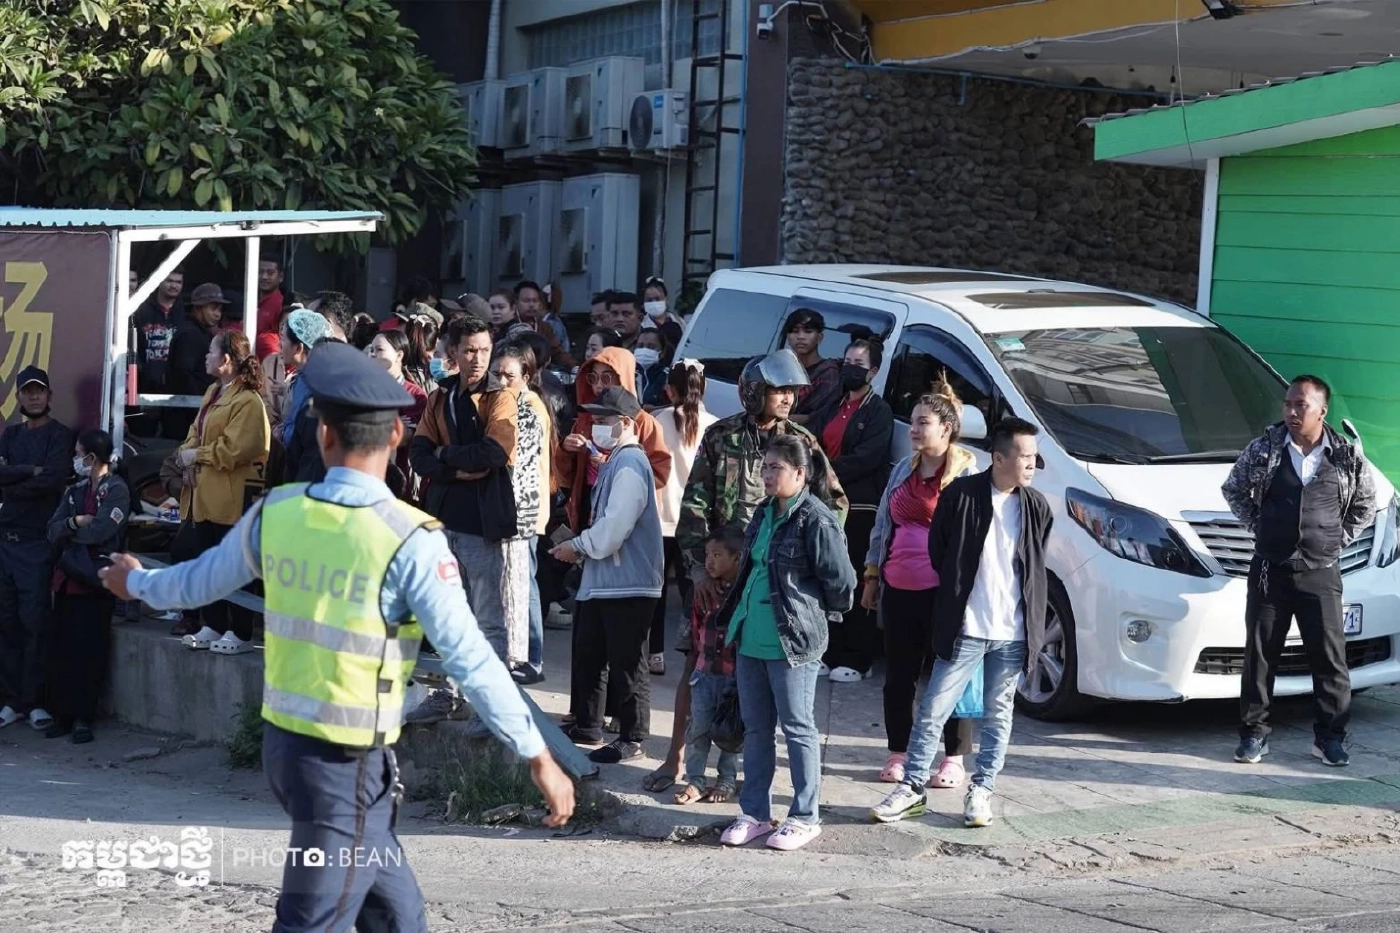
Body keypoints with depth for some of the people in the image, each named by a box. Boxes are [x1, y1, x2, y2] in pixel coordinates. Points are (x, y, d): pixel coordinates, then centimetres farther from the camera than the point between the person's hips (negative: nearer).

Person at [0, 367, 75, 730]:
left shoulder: (60, 435, 0)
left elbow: (53, 479, -15)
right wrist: (30, 471, -12)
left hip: (37, 541, -5)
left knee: (35, 622, -6)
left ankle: (35, 701, 0)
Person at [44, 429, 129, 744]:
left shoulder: (116, 489, -5)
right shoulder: (75, 491, 15)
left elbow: (101, 530, -18)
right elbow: (53, 532, 6)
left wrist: (69, 529, -3)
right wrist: (76, 522, -12)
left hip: (95, 582, -6)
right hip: (67, 577, 6)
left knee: (89, 651, -4)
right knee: (60, 648, 3)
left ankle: (83, 718, 2)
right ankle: (62, 715, 9)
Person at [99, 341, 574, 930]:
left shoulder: (276, 512, -1)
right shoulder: (410, 539, -17)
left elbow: (201, 580, 16)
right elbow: (469, 658, -17)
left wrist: (136, 583, 38)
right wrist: (538, 756, -11)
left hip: (283, 741, 6)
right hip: (349, 761, -6)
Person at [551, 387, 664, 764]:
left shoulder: (630, 464, -16)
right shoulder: (613, 461, 17)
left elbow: (615, 526, -23)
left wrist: (578, 546, -9)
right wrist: (580, 547, 8)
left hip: (629, 582, -11)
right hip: (602, 578, 11)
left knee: (626, 665, -2)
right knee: (588, 657, 18)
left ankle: (631, 739, 6)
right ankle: (587, 726, 29)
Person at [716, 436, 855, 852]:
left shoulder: (816, 521, -15)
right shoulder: (764, 515, 12)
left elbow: (841, 582, -15)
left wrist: (811, 613, -1)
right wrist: (733, 618, 18)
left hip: (792, 644, -8)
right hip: (750, 641, 8)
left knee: (798, 727, 1)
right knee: (755, 728, 13)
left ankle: (805, 818, 11)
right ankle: (754, 813, 22)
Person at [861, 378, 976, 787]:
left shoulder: (966, 473, -5)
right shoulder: (903, 470, 15)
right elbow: (882, 525, 21)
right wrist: (872, 576, 18)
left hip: (943, 591, -6)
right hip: (898, 589, 6)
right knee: (898, 676, 11)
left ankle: (954, 760, 10)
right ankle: (898, 754, 22)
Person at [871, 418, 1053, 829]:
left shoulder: (1037, 507, 2)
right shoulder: (961, 494, -8)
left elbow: (1036, 566, 13)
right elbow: (938, 551, 1)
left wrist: (1034, 625, 10)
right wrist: (956, 596, 6)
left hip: (1013, 633, 3)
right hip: (964, 629, -3)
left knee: (998, 716, 11)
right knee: (932, 710, 1)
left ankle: (982, 792, 21)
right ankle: (913, 788, 11)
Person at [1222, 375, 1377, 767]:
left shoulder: (1347, 457, -1)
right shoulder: (1264, 449, -1)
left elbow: (1366, 503, 15)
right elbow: (1234, 490, 14)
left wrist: (1340, 537, 6)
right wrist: (1258, 526, 6)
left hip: (1320, 574, 0)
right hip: (1269, 570, 0)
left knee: (1330, 658, 1)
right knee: (1259, 655, 3)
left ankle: (1330, 737, 11)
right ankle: (1254, 734, 13)